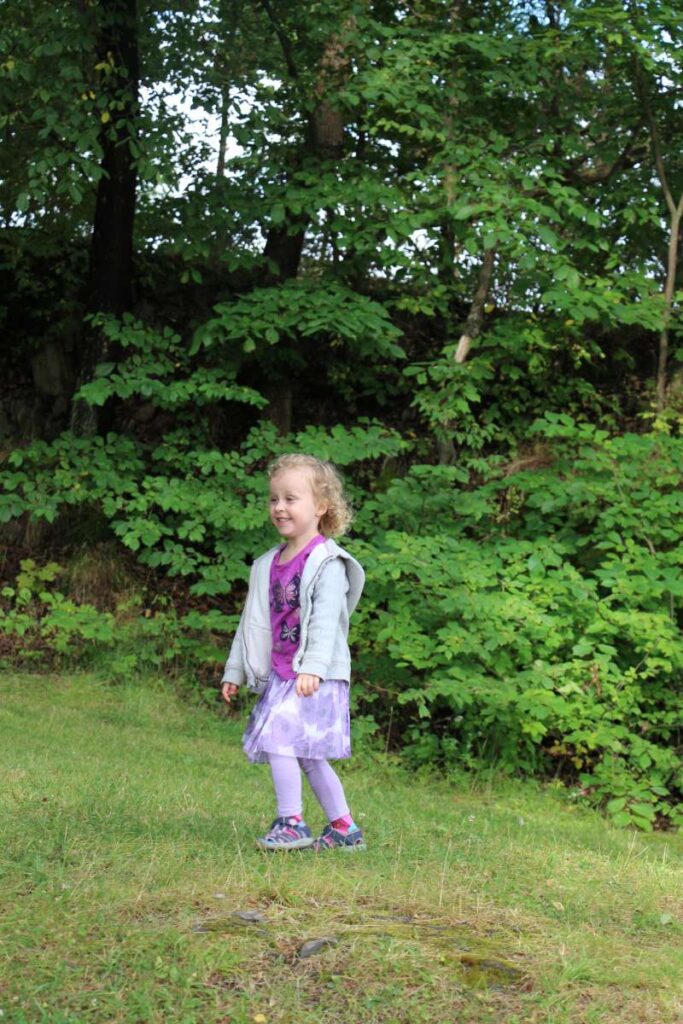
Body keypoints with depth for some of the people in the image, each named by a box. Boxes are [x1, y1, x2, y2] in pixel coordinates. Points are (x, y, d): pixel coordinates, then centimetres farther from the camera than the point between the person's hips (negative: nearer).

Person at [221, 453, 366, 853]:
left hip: (314, 679, -8)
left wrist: (313, 667, -31)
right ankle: (345, 829, 19)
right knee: (308, 755, 10)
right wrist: (235, 671, 22)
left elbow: (326, 620, -20)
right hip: (280, 675, 8)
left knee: (279, 740, -17)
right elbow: (253, 622, 21)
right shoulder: (269, 565, 14)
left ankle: (291, 823, -9)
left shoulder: (326, 563, -9)